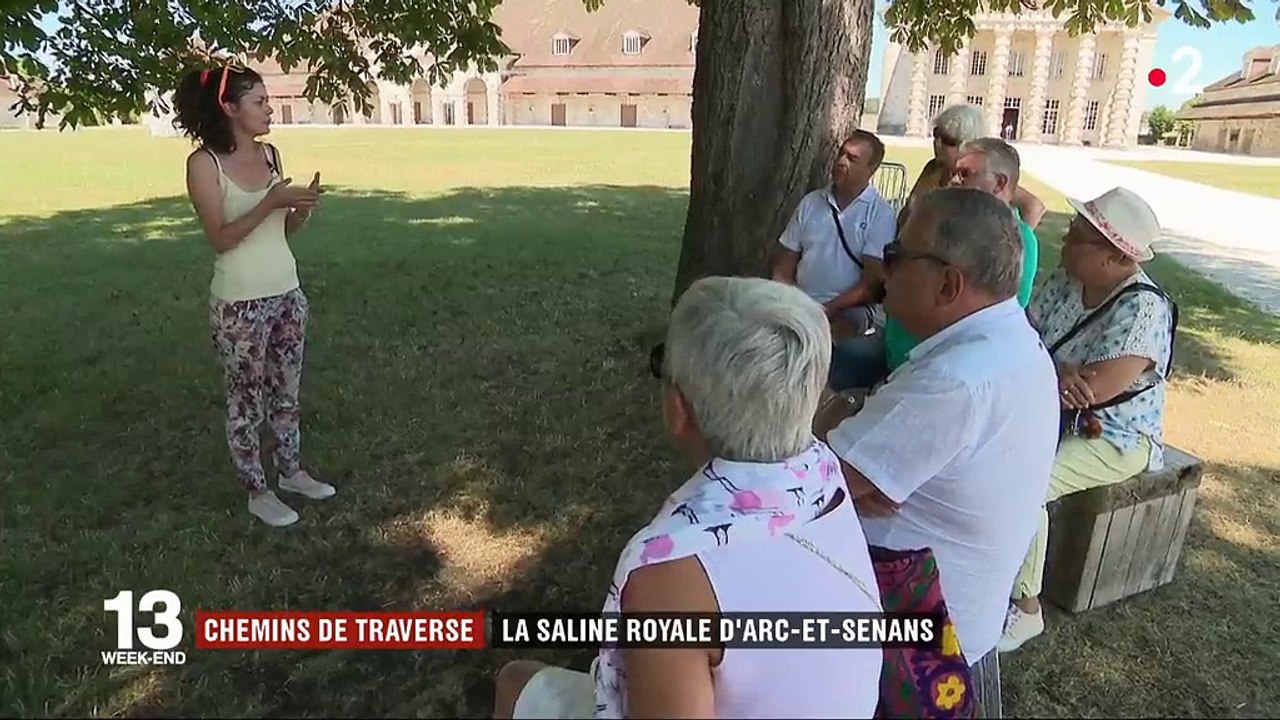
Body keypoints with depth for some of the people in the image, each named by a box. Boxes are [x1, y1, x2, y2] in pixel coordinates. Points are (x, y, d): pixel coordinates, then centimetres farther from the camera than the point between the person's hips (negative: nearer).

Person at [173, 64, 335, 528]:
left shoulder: (270, 154, 6)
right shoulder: (204, 163, -11)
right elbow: (220, 238, -16)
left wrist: (302, 209, -9)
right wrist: (271, 202, -23)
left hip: (287, 293, 6)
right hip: (240, 303, -6)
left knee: (287, 391, 17)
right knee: (247, 399, 8)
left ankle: (291, 471, 34)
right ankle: (257, 492, 22)